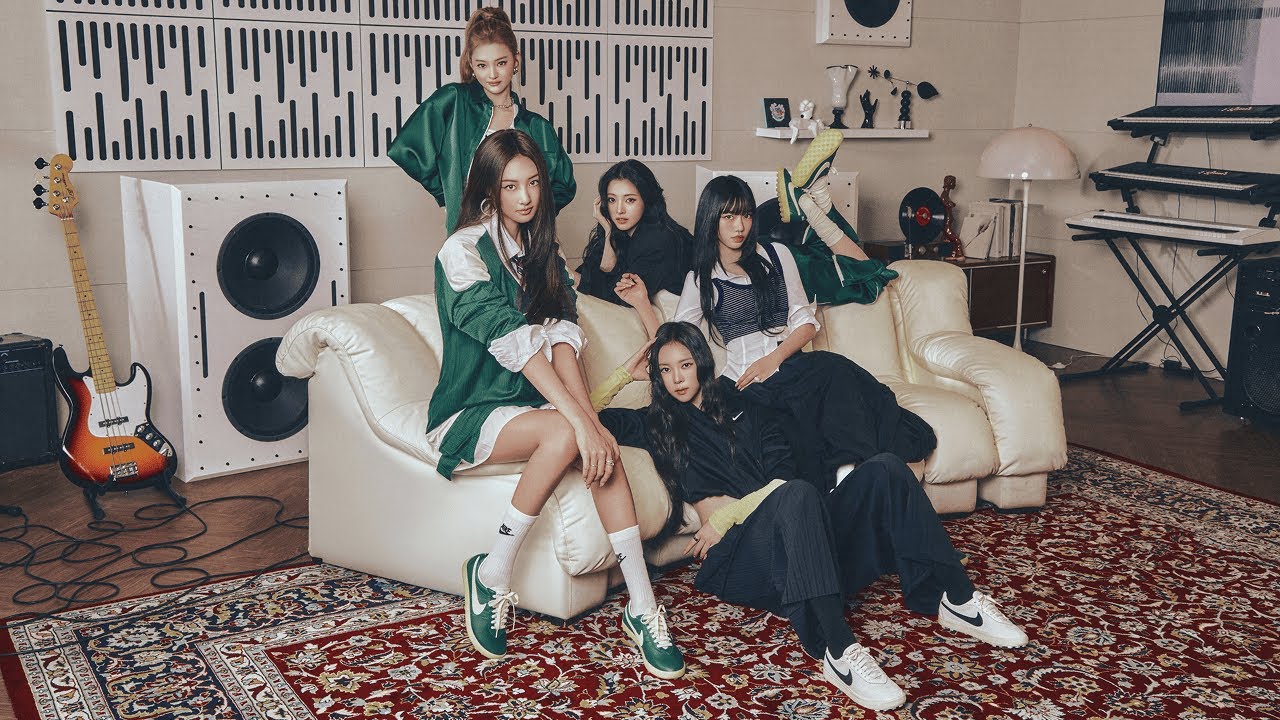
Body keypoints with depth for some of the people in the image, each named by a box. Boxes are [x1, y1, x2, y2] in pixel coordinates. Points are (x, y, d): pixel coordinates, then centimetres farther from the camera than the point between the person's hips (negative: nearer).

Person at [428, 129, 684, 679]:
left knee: (599, 447, -26)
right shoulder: (463, 252, -11)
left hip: (532, 403, 5)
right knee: (564, 434, -34)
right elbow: (513, 343, -24)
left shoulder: (543, 252, 11)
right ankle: (492, 575, -18)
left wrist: (589, 416, -21)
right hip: (470, 416, -5)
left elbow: (563, 338, -4)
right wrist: (580, 418, -32)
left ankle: (641, 606, -25)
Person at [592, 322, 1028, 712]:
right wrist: (626, 374, 14)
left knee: (883, 470, -17)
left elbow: (782, 472, 7)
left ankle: (954, 599, -14)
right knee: (798, 494, -38)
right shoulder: (657, 425, 17)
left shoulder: (738, 409, 23)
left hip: (800, 536, 5)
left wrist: (727, 514, -5)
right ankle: (837, 652, -48)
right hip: (739, 555, -4)